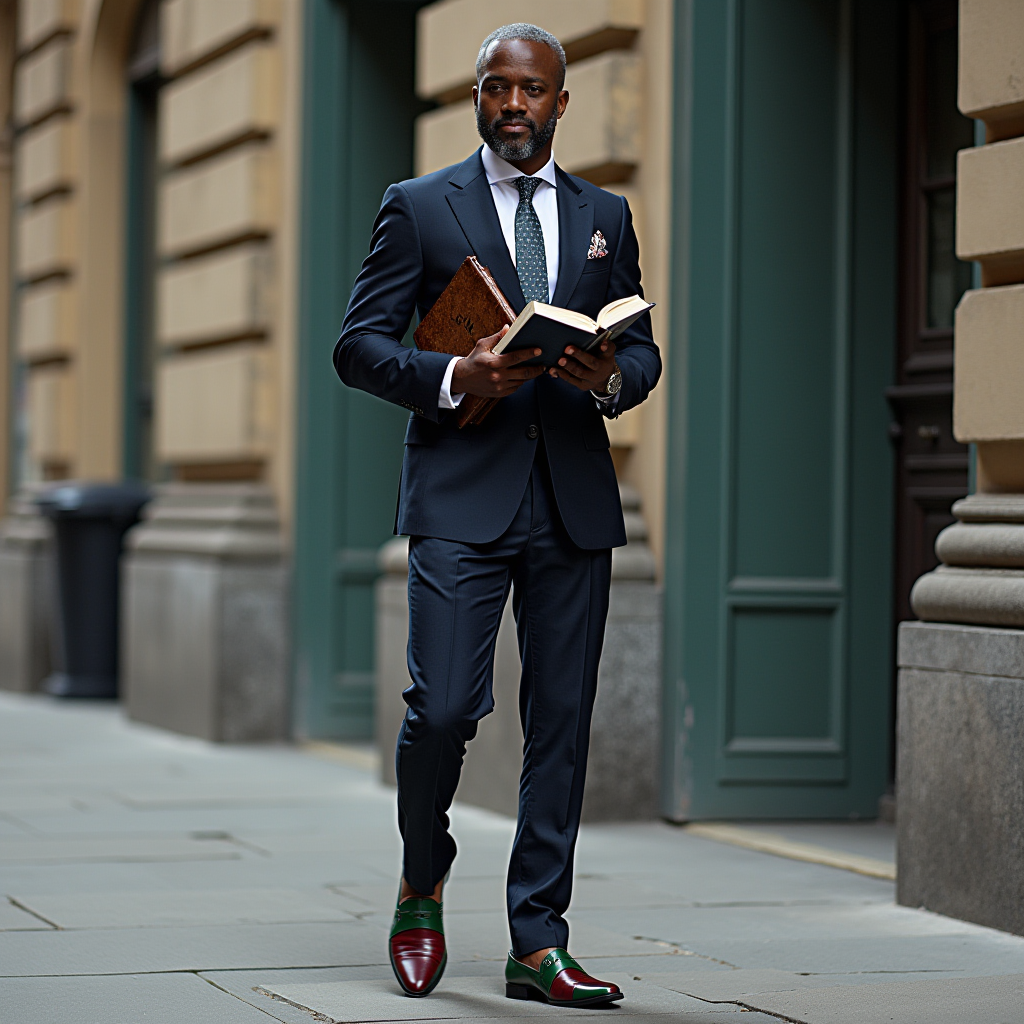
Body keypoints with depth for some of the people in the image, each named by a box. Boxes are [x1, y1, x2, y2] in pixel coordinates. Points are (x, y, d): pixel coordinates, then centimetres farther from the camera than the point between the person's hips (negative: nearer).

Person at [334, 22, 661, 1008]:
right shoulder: (418, 207, 6)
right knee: (443, 708, -12)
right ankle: (421, 893, 15)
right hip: (461, 495, -3)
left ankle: (537, 945, 8)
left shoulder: (605, 216, 16)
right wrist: (454, 377, -16)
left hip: (574, 500, 3)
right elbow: (358, 344, 2)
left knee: (562, 723, 2)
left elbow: (643, 348, 17)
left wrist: (611, 378, -7)